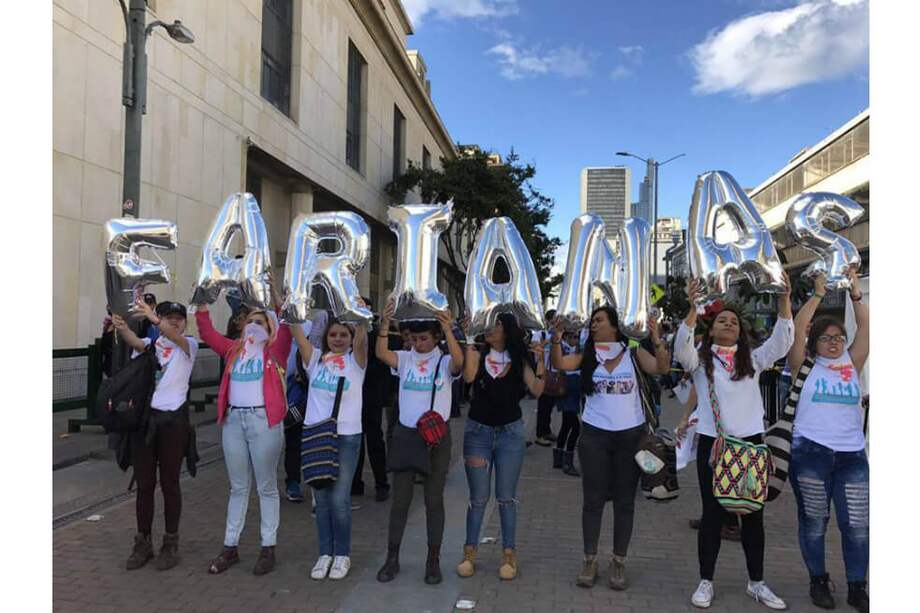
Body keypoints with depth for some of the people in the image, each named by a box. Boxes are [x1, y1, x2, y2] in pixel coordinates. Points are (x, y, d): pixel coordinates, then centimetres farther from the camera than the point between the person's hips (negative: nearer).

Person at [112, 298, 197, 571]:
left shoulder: (188, 345, 0)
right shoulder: (150, 343, 8)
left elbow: (177, 338, -24)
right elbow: (136, 342, -16)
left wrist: (154, 319, -42)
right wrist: (122, 328, -39)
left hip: (173, 419, -3)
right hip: (144, 416, 3)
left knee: (169, 483, 5)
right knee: (144, 484, 10)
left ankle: (170, 543, 18)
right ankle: (143, 543, 23)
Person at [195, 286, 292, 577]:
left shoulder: (275, 350, 1)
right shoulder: (234, 349, 13)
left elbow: (287, 328, -14)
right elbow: (208, 334, 10)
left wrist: (279, 304, -23)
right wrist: (202, 304, 1)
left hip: (264, 420, -4)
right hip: (233, 419, 4)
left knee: (266, 487, 6)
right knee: (238, 487, 14)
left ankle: (268, 549, 15)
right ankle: (230, 546, 23)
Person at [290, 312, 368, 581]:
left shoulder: (355, 360, 2)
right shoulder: (316, 358, 9)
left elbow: (361, 338, -17)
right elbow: (297, 334, -4)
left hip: (347, 436, -3)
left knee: (339, 499, 0)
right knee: (321, 498, 10)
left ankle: (342, 554, 18)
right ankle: (325, 553, 25)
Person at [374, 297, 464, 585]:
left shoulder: (444, 361, -3)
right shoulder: (405, 358, 1)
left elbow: (459, 361, -26)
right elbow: (382, 354, -18)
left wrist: (448, 330, -40)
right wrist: (385, 323, -33)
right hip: (405, 433, 1)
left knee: (434, 499, 6)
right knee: (400, 499, 8)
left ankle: (433, 561, 20)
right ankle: (392, 558, 22)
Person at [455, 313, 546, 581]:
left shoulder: (518, 359, 1)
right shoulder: (478, 353, -1)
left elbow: (536, 390, -9)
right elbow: (468, 376, -21)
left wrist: (540, 361, -17)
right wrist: (469, 340, -20)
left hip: (510, 433, 0)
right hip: (478, 431, 0)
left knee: (506, 497, 6)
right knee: (478, 497, 6)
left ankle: (509, 554, 18)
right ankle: (470, 553, 18)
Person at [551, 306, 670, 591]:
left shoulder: (633, 353, 0)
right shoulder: (586, 355, 2)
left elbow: (661, 368, -14)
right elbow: (560, 364, -12)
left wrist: (657, 340, -28)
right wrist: (556, 341, -29)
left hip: (630, 434, 0)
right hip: (594, 435, 1)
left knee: (625, 501, 8)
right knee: (593, 499, 6)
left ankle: (619, 562, 20)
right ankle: (590, 560, 16)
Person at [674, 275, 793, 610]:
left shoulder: (754, 358, 9)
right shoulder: (700, 359, 1)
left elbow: (782, 339, -4)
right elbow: (681, 346, -19)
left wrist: (784, 300, -17)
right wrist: (693, 308, -30)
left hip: (750, 442, 3)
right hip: (711, 443, -3)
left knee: (753, 514, 11)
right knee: (712, 513, 5)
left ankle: (756, 582, 26)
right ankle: (706, 582, 17)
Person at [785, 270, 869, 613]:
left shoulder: (852, 364, 11)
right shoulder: (805, 365, 3)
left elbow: (865, 327, 3)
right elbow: (798, 328, -8)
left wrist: (855, 292, -3)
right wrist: (818, 293, -7)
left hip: (852, 453, 3)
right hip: (810, 452, -3)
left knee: (858, 524, 5)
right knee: (813, 521, 8)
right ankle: (818, 581, 23)